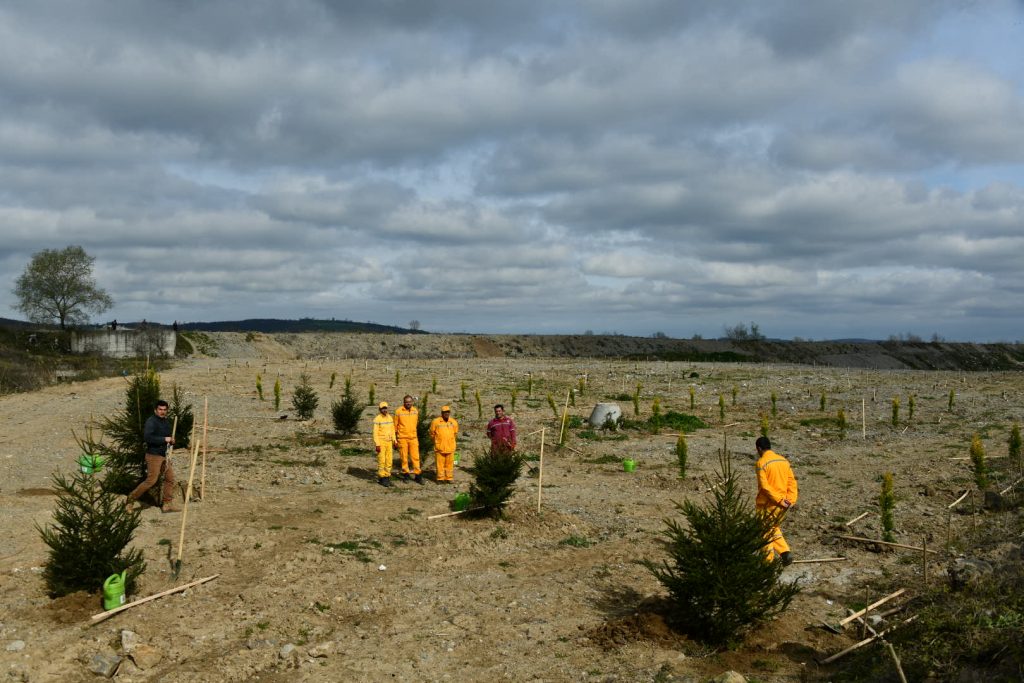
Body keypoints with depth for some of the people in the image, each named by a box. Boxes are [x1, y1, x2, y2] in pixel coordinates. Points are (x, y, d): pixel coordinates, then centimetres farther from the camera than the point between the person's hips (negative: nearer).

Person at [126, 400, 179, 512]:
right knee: (151, 481, -10)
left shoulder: (166, 422, 15)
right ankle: (131, 499, 4)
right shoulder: (151, 421, -12)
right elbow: (147, 437, -26)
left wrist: (171, 440, 6)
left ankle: (167, 504, 11)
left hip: (164, 456, 8)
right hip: (153, 455, -8)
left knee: (170, 478, 4)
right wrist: (164, 439, -23)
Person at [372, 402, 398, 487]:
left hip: (389, 442, 6)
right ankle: (381, 478, 4)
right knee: (381, 461, -4)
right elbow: (375, 433, -13)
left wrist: (394, 440, 9)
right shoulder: (377, 419, -11)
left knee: (389, 460, 7)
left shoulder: (390, 418, 8)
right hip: (381, 442, -6)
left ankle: (387, 477, 15)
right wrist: (377, 444, -18)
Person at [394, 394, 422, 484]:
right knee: (404, 457, 4)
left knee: (415, 456, 0)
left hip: (413, 438, 3)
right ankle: (405, 474, 16)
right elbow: (395, 425, 1)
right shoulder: (399, 411, -6)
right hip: (402, 438, -3)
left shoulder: (415, 411, 5)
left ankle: (417, 475, 4)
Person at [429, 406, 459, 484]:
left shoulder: (454, 422, 2)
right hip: (439, 447, -2)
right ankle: (440, 478, 10)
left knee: (449, 463, 6)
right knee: (440, 463, 2)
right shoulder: (436, 421, -7)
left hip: (450, 447, 2)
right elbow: (432, 433, 6)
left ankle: (449, 478, 15)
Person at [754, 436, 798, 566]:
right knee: (774, 528, 23)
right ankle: (785, 552, 8)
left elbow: (764, 486, -21)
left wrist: (780, 500, -18)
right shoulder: (784, 460, 5)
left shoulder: (761, 463, -15)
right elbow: (792, 481, 2)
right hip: (781, 505, 6)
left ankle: (768, 561, 9)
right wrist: (791, 499, -4)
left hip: (767, 504, -6)